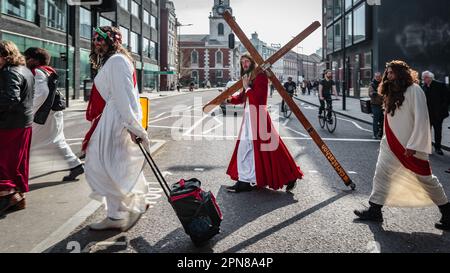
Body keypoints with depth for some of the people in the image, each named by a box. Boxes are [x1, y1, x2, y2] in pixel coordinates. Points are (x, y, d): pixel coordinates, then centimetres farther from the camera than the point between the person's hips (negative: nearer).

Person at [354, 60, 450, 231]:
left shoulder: (413, 90, -12)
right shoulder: (392, 93, 13)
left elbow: (421, 119, -18)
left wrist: (413, 145, -21)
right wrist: (387, 140, 13)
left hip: (411, 146, -8)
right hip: (391, 145, 8)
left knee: (425, 179, 3)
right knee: (381, 174, 3)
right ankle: (375, 210, 9)